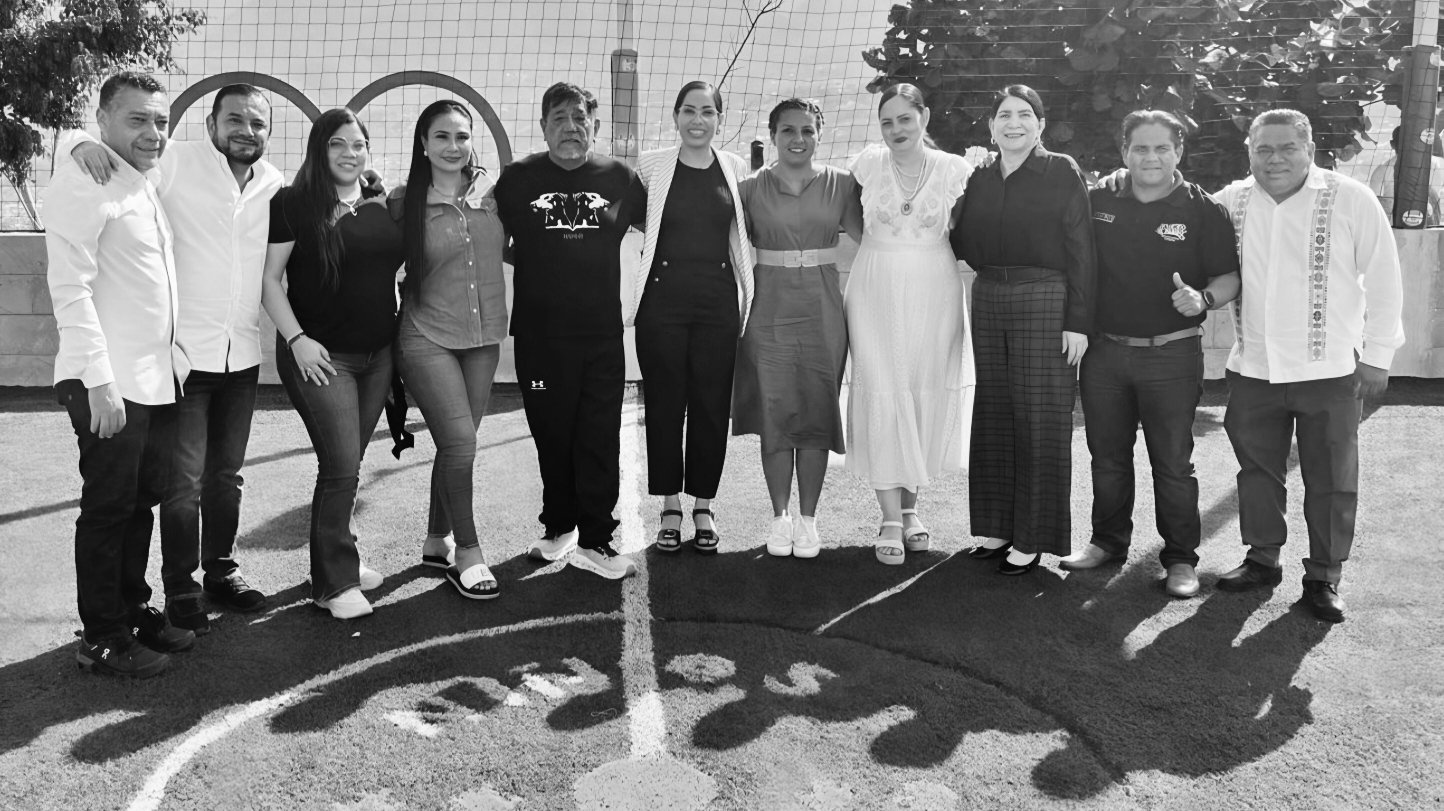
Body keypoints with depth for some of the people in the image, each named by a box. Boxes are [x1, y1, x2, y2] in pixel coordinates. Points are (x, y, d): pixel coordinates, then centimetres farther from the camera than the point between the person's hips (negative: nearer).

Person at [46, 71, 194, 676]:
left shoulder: (146, 186, 15)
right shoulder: (84, 179, -11)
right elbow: (69, 286, -17)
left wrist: (173, 361, 17)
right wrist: (100, 380, -22)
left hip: (157, 378, 8)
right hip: (110, 386, -8)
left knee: (142, 501, 16)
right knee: (109, 508, 1)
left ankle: (133, 610, 29)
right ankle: (101, 639, 13)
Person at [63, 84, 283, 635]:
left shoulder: (276, 186, 5)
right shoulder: (174, 163, -8)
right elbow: (71, 144, -3)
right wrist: (84, 144, -26)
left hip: (242, 356, 4)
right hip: (184, 353, -4)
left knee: (226, 474, 17)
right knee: (183, 481, 2)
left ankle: (220, 571, 32)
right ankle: (180, 588, 18)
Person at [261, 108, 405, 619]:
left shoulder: (384, 206, 9)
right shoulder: (293, 204, -6)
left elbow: (401, 267, 21)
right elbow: (269, 280, -6)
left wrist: (401, 326, 11)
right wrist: (296, 338, -15)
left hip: (378, 355, 5)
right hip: (321, 355, -5)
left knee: (348, 465, 13)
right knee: (341, 466, -8)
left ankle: (338, 554, 28)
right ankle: (336, 583, 4)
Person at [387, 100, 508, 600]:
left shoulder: (490, 191, 1)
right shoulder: (404, 203, -6)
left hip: (483, 335, 4)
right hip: (427, 336, -4)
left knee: (456, 445, 12)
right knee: (460, 442, -11)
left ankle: (437, 542, 29)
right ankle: (468, 553, 6)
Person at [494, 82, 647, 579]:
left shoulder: (619, 178, 4)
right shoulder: (518, 178, 2)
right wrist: (532, 266, 2)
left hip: (601, 331, 0)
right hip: (539, 333, 0)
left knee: (600, 438, 2)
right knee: (552, 435, 9)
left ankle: (595, 542, 11)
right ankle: (559, 527, 27)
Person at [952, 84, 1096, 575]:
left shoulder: (1062, 173, -2)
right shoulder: (980, 179, 12)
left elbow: (1080, 251, -6)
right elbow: (964, 245, 18)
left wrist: (1078, 321, -11)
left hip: (1045, 300, -5)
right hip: (988, 300, 5)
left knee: (1040, 419, -1)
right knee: (993, 415, 8)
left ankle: (1032, 538, 6)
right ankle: (997, 527, 19)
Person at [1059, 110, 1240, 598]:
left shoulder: (1202, 211, -3)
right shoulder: (1098, 202, 5)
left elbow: (1230, 277, -1)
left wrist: (1203, 299, -22)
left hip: (1172, 356, -3)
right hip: (1104, 352, 3)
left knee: (1173, 462, 3)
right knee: (1107, 457, 13)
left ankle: (1180, 559, 15)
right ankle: (1108, 541, 29)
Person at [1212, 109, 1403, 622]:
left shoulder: (1351, 200, -7)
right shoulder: (1231, 202, 1)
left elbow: (1383, 282, -2)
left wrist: (1377, 354, -2)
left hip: (1330, 370, -3)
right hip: (1253, 368, 3)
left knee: (1331, 480, 6)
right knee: (1257, 470, 14)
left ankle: (1324, 577, 19)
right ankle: (1262, 560, 30)